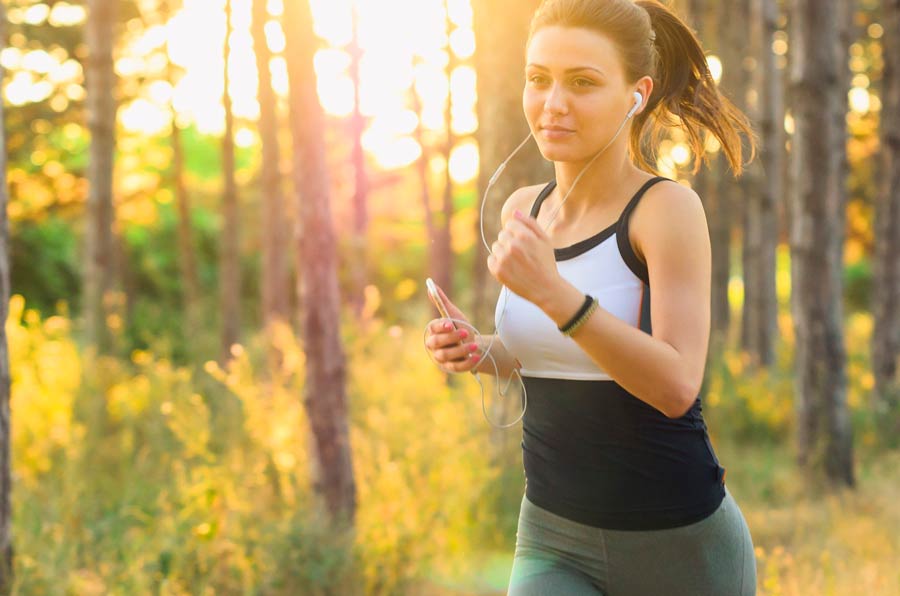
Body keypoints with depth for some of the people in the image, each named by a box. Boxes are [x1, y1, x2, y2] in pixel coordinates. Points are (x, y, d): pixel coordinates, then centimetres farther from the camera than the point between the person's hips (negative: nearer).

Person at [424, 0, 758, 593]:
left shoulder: (667, 207, -13)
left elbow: (676, 385, -23)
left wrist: (551, 290, -33)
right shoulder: (524, 209, 4)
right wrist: (477, 350, -1)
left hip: (678, 544, -4)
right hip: (555, 543, 4)